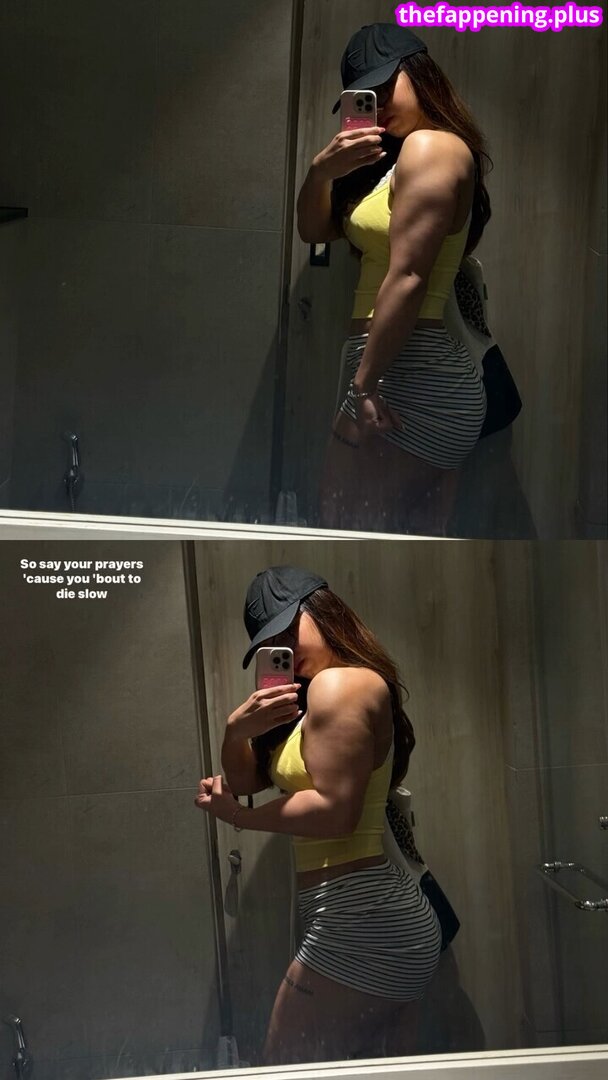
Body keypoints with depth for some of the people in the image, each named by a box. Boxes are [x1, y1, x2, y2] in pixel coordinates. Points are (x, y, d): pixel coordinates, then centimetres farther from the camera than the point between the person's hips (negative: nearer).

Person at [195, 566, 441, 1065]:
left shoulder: (338, 684, -12)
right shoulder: (301, 702, 20)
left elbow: (335, 809, -20)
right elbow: (245, 779, 18)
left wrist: (237, 815, -8)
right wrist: (237, 729, -4)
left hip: (361, 921, -10)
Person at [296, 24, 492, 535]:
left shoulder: (431, 147, -9)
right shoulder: (388, 160, 21)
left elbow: (407, 277, -18)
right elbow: (315, 229, 20)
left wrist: (364, 383, -19)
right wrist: (323, 170, -1)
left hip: (406, 378, -10)